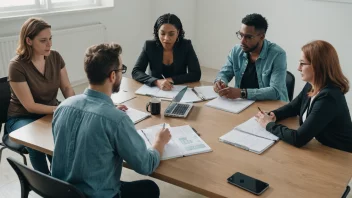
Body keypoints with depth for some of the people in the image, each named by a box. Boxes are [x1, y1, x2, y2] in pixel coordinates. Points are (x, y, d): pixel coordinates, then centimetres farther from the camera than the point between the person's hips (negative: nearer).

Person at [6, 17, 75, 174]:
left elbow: (66, 87, 2)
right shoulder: (17, 66, -20)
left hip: (51, 113, 4)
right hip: (22, 118, -4)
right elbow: (30, 106, -20)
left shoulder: (55, 57, -5)